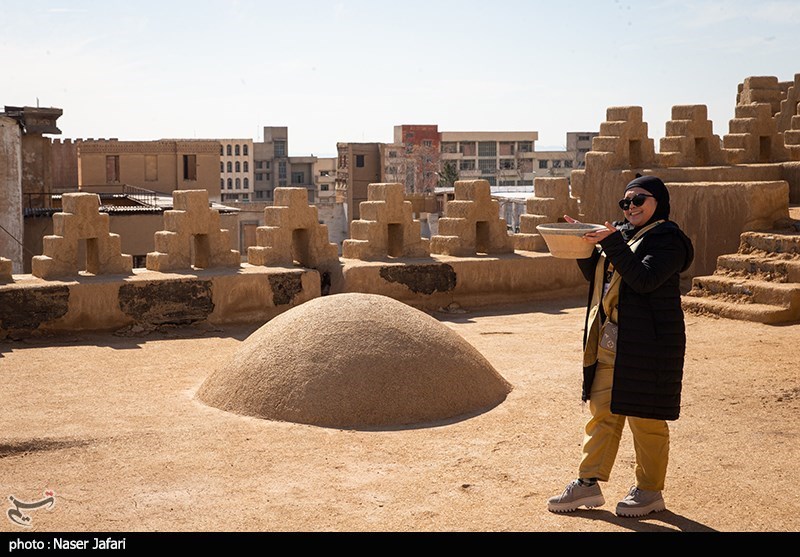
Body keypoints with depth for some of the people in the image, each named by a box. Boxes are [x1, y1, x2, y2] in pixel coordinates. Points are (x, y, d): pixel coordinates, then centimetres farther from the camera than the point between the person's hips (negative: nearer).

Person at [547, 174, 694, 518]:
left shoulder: (668, 239, -9)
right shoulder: (623, 233, 14)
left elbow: (645, 278, -24)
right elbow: (595, 276, 16)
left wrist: (613, 244, -25)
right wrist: (583, 242, 3)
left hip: (645, 343, -8)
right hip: (609, 340, 8)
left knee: (645, 417, 2)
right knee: (603, 412, 12)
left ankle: (650, 492, 15)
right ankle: (589, 483, 19)